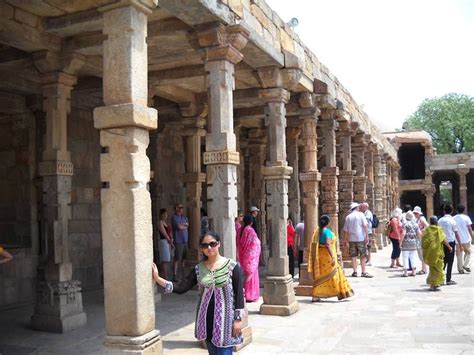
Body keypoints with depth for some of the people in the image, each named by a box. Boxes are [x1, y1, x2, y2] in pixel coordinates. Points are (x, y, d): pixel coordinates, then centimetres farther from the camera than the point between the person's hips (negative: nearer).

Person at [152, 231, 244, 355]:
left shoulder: (232, 266, -8)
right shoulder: (198, 269, 3)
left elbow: (239, 294, -7)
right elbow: (181, 288, -1)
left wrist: (238, 319, -10)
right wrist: (158, 278, -9)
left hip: (225, 318, -4)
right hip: (207, 319, 4)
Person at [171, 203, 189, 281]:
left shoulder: (184, 217, 16)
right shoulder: (174, 217, -7)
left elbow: (187, 224, 4)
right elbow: (179, 227, -15)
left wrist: (182, 224, -11)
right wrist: (185, 225, 3)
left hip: (185, 240, 7)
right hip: (178, 241, -7)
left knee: (184, 258, 13)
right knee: (177, 258, -8)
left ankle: (183, 273, 23)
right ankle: (175, 274, -5)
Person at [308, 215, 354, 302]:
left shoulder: (317, 232, 7)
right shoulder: (327, 231, -15)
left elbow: (314, 245, 9)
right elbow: (328, 245, -26)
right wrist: (333, 257, -29)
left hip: (320, 256, 7)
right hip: (327, 256, -7)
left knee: (320, 275, 11)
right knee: (333, 273, 5)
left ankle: (315, 296, 8)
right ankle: (341, 293, 14)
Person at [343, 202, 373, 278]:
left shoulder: (348, 217, 8)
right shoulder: (360, 214, 0)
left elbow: (345, 230, 10)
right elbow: (365, 225, -9)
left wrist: (345, 240, 17)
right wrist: (366, 236, -8)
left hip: (352, 238, 3)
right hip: (361, 238, -3)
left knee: (353, 255, 8)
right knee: (363, 255, 2)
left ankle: (355, 271, 8)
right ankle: (363, 272, 1)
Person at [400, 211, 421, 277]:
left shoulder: (405, 224, -11)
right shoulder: (415, 224, 5)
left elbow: (403, 233, -19)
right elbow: (419, 233, 2)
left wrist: (400, 241, -11)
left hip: (406, 243, -5)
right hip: (414, 243, 5)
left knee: (405, 257, 1)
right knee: (413, 257, 12)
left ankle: (405, 272, 2)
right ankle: (413, 271, 15)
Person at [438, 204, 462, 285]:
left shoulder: (440, 220, 3)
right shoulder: (452, 220, -9)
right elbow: (456, 233, -8)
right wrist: (460, 244, -2)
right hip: (451, 242, -4)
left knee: (443, 261, 14)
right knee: (450, 261, 3)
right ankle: (448, 280, 4)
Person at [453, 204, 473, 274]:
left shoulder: (453, 218, 2)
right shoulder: (466, 217, -5)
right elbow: (469, 228, -7)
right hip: (466, 239, -2)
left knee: (459, 254, 8)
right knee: (468, 252, 14)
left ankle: (460, 269, 10)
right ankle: (466, 265, 1)